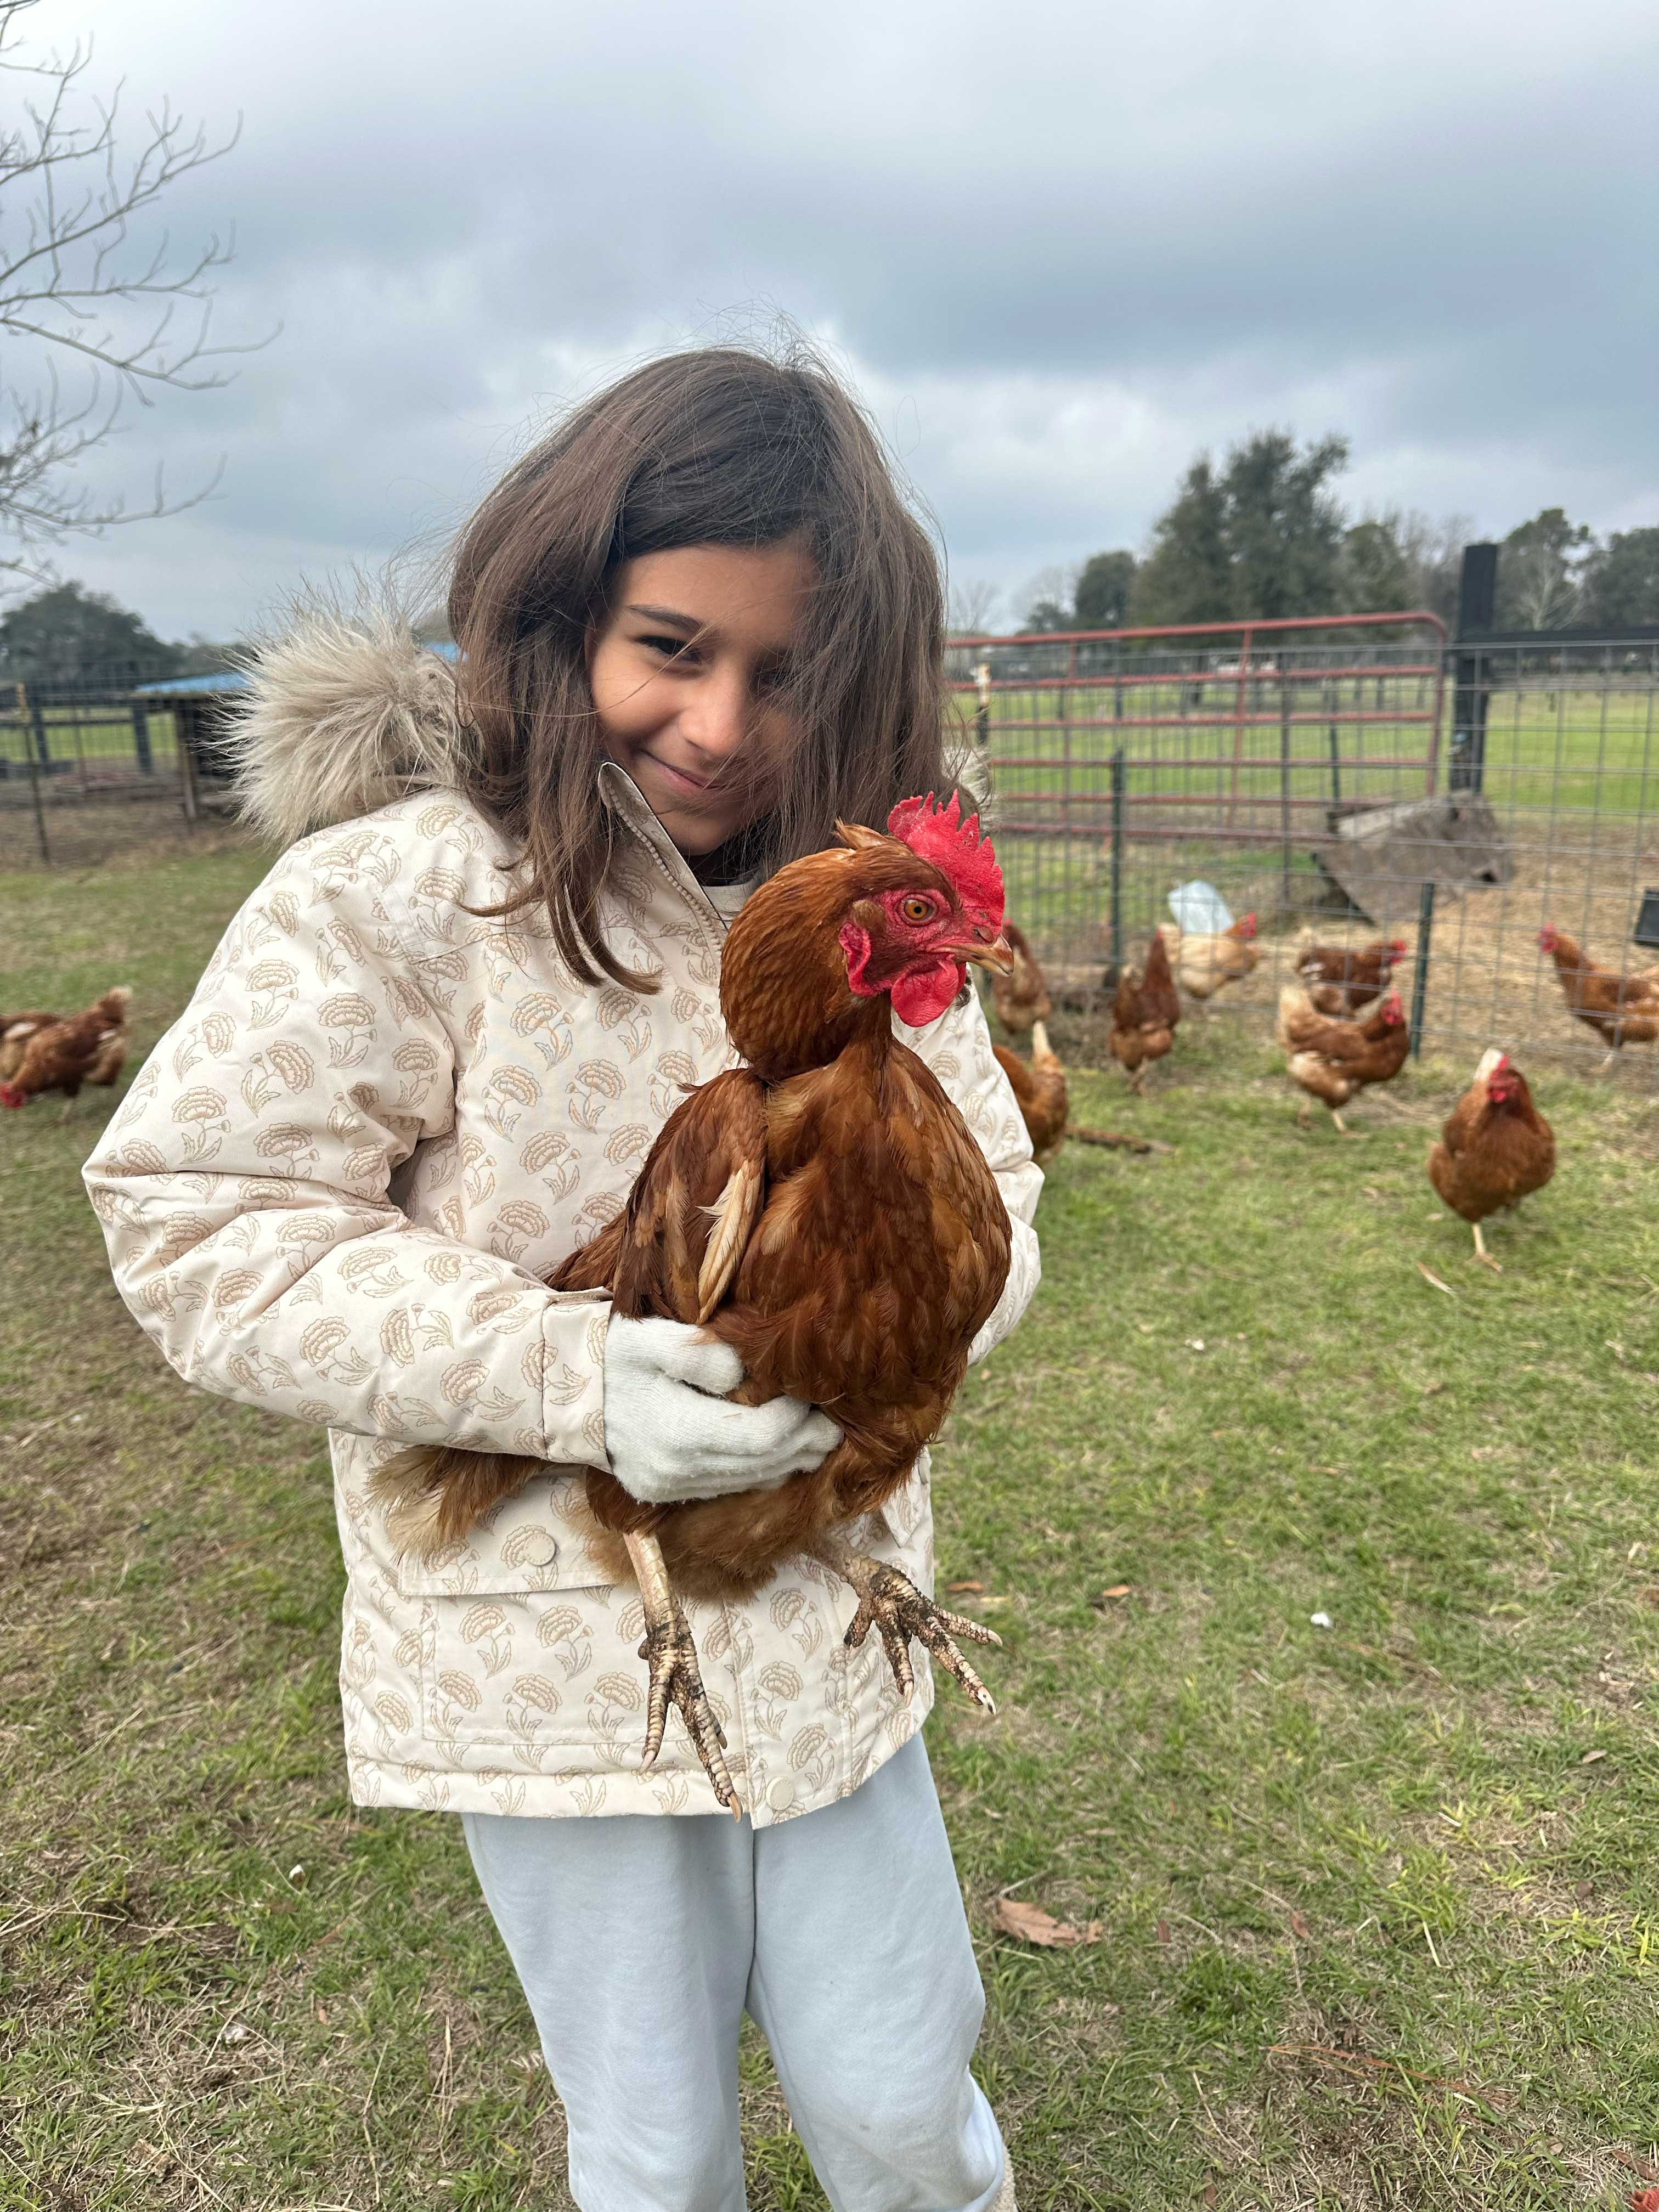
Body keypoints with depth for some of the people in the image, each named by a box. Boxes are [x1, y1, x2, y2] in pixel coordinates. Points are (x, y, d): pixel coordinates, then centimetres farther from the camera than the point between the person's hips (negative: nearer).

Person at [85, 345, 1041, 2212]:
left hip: (824, 1616, 4)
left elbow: (986, 1191, 4)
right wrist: (572, 1380, -25)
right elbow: (199, 1223, -15)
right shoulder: (395, 897, -17)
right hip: (551, 1647, -3)